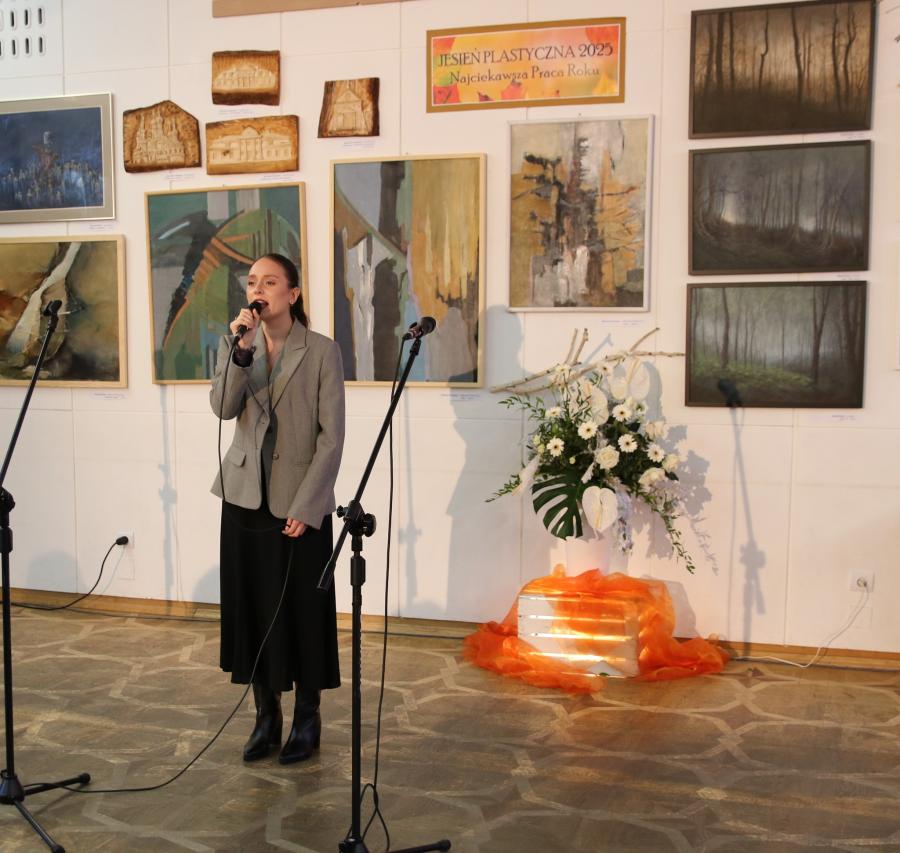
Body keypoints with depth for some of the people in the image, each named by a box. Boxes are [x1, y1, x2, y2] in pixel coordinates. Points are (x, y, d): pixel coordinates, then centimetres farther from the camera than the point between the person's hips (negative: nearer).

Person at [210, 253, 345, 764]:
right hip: (246, 496, 4)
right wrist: (241, 350, -23)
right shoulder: (235, 343, 6)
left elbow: (332, 435, -9)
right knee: (252, 608, 9)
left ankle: (307, 718, 20)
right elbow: (223, 408, -11)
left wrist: (306, 506, -13)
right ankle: (267, 715, 23)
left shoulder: (322, 351, -6)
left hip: (301, 502, -4)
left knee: (303, 610, 5)